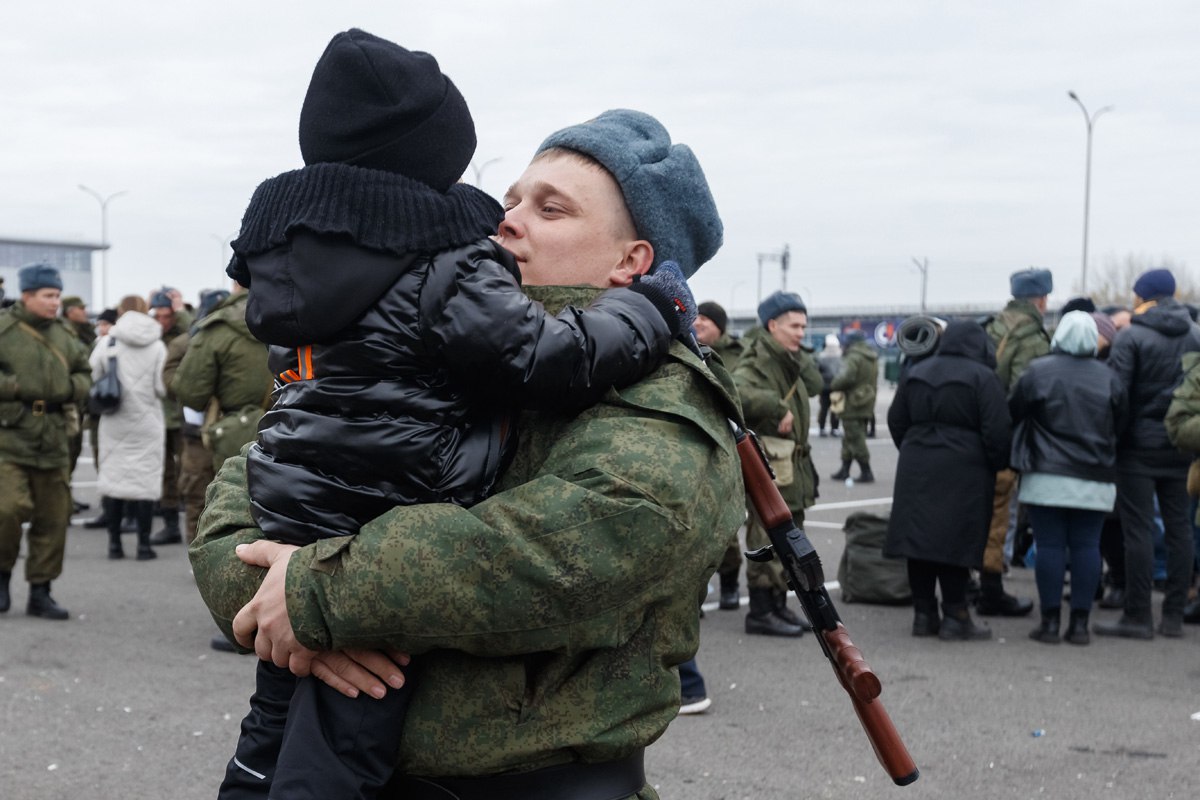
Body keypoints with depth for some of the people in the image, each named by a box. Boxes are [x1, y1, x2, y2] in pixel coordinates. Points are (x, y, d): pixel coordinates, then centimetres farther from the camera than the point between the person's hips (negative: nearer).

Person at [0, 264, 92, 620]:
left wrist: (73, 387, 2)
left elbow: (84, 373, 23)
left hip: (53, 441, 5)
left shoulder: (63, 336, 12)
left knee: (53, 518, 5)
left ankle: (40, 593, 17)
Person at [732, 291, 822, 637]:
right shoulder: (758, 361, -14)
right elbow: (738, 390, -32)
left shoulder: (789, 361, 17)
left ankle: (778, 605, 26)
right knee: (768, 539, -7)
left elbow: (814, 385, 11)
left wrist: (801, 358, 1)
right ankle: (761, 612, -2)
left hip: (792, 463, 10)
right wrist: (778, 409, -30)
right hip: (768, 464, -10)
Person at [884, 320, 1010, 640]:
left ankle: (923, 613, 12)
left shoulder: (914, 373, 11)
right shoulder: (983, 377, -6)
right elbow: (997, 432, -10)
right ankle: (954, 616, 2)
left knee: (919, 538, 7)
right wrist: (999, 465, 4)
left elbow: (897, 421, 14)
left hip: (916, 469, 5)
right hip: (963, 472, -5)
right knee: (955, 541, -2)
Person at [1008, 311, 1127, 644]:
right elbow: (1120, 425, 10)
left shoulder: (1037, 372, -5)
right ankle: (1080, 622, 6)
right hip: (1095, 480, 2)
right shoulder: (1108, 378, 4)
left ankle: (1050, 620, 2)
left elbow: (1012, 414, -1)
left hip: (1047, 477, -2)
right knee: (1087, 546, 5)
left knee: (1050, 546, 1)